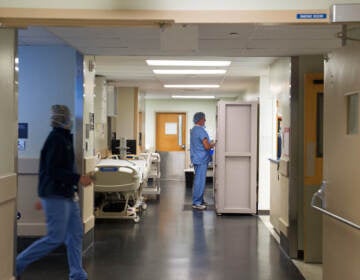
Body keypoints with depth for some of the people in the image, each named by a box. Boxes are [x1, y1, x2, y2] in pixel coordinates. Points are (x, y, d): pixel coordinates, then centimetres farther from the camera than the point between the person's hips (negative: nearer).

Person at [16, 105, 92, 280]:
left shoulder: (63, 138, 14)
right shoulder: (56, 139, -16)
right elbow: (53, 170, -23)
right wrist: (78, 179, -22)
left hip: (67, 195, 10)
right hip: (56, 196, -10)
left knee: (76, 234, 9)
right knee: (55, 238, -5)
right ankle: (18, 264, 8)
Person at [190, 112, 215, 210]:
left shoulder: (194, 130, 15)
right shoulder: (200, 130, -18)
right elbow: (207, 146, -21)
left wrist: (209, 143, 17)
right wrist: (212, 144, -3)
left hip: (197, 158, 10)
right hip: (201, 159, -10)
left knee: (199, 180, 15)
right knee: (200, 181, -6)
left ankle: (199, 200, 22)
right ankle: (196, 203, -4)